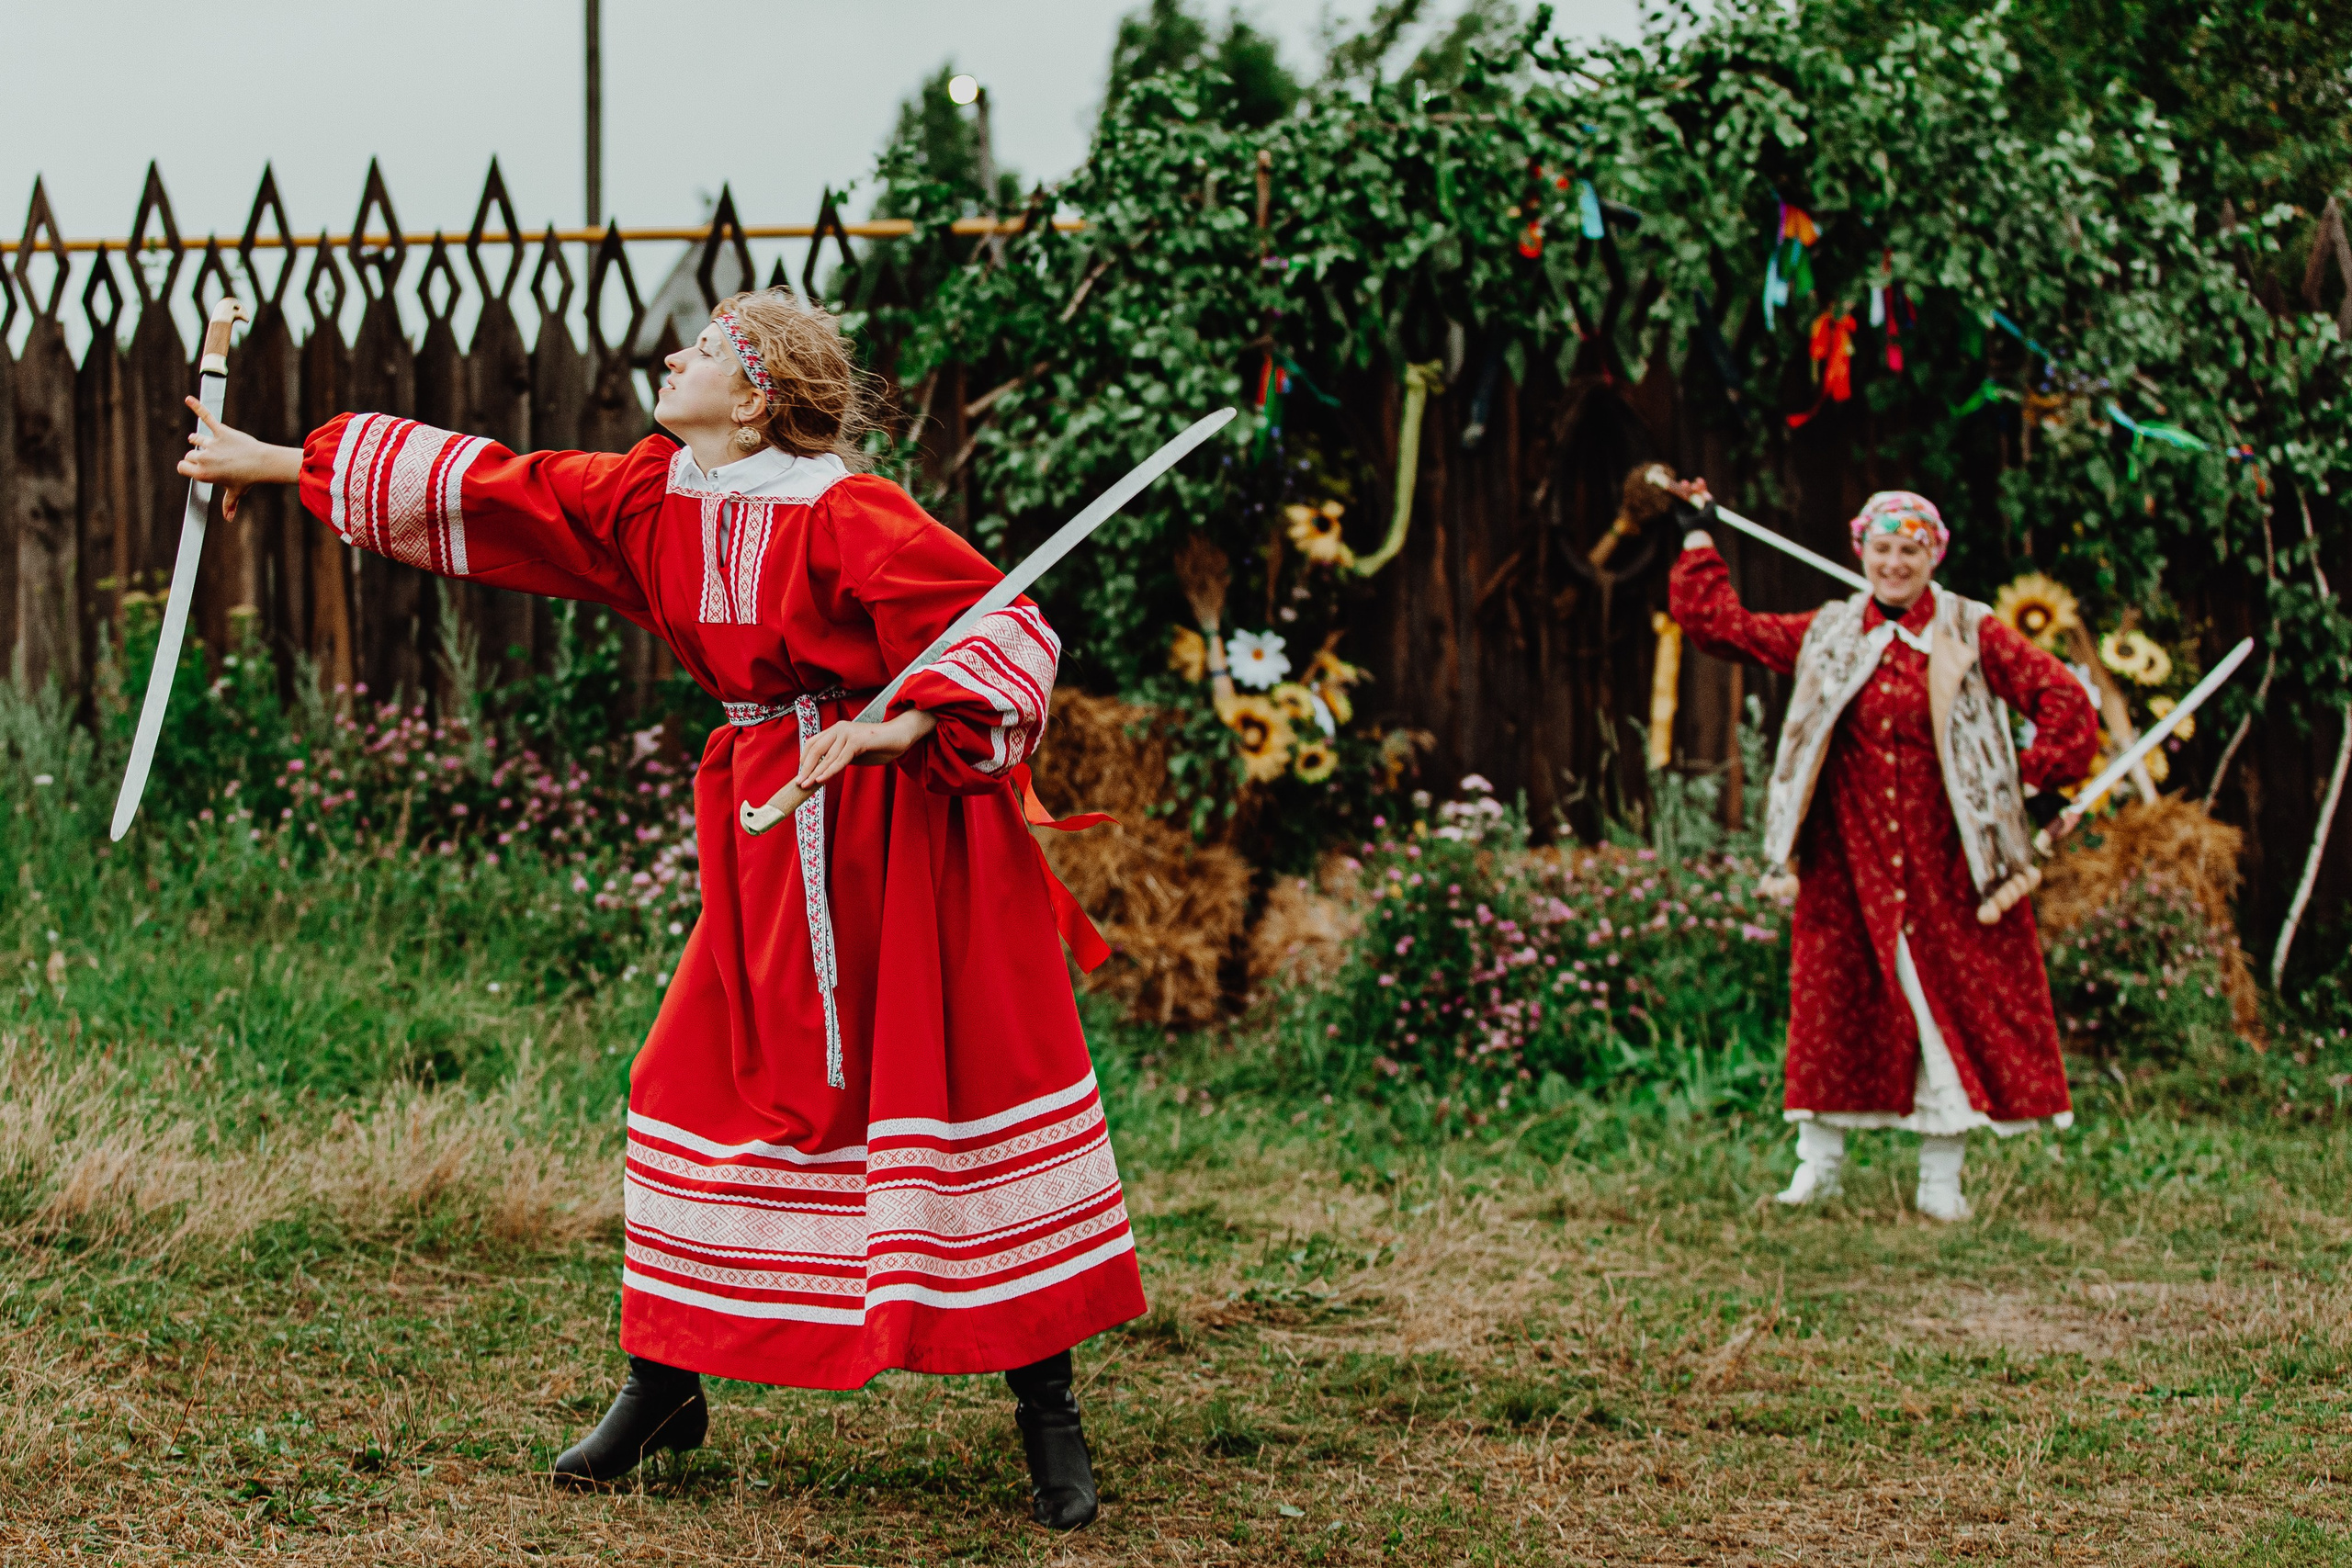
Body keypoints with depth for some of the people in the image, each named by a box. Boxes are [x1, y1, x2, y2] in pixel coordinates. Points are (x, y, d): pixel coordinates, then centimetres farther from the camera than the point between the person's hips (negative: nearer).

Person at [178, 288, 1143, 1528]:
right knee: (713, 1079, 10)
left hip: (902, 829, -7)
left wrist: (902, 725, -33)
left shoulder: (848, 516, -16)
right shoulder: (652, 499, 5)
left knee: (972, 1093, -5)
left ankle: (1047, 1413, 5)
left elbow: (1004, 626, -18)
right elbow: (488, 489, 11)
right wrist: (277, 464, 15)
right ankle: (665, 1385, 23)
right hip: (769, 831, 7)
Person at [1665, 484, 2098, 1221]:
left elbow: (2063, 699, -1)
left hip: (1946, 859, -2)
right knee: (1830, 997, 2)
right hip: (1849, 861, 2)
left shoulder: (1973, 635, 0)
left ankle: (1941, 1176, 8)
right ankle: (1818, 1160, 14)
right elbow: (1719, 621, 13)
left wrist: (2037, 784, -6)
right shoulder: (1826, 635, 7)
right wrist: (1699, 536, 14)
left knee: (1953, 999, 0)